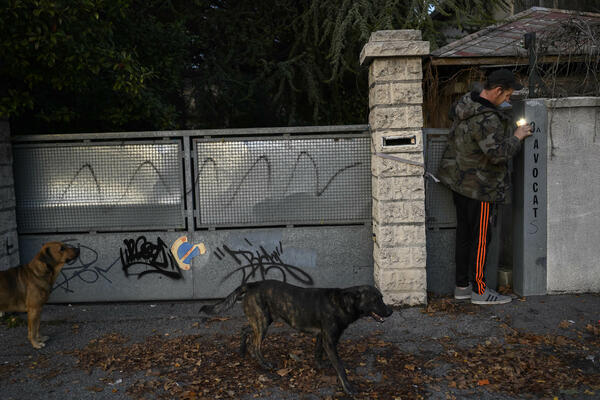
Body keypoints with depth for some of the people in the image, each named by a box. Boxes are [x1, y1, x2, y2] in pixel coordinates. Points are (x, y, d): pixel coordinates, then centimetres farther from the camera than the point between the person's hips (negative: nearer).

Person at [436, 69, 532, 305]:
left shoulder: (465, 102, 3)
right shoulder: (487, 119, -25)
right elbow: (498, 154, -29)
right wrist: (516, 137, -11)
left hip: (459, 179, 9)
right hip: (478, 186, -9)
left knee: (464, 233, 14)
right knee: (480, 237, 1)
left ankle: (462, 286, 23)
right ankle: (479, 290, 12)